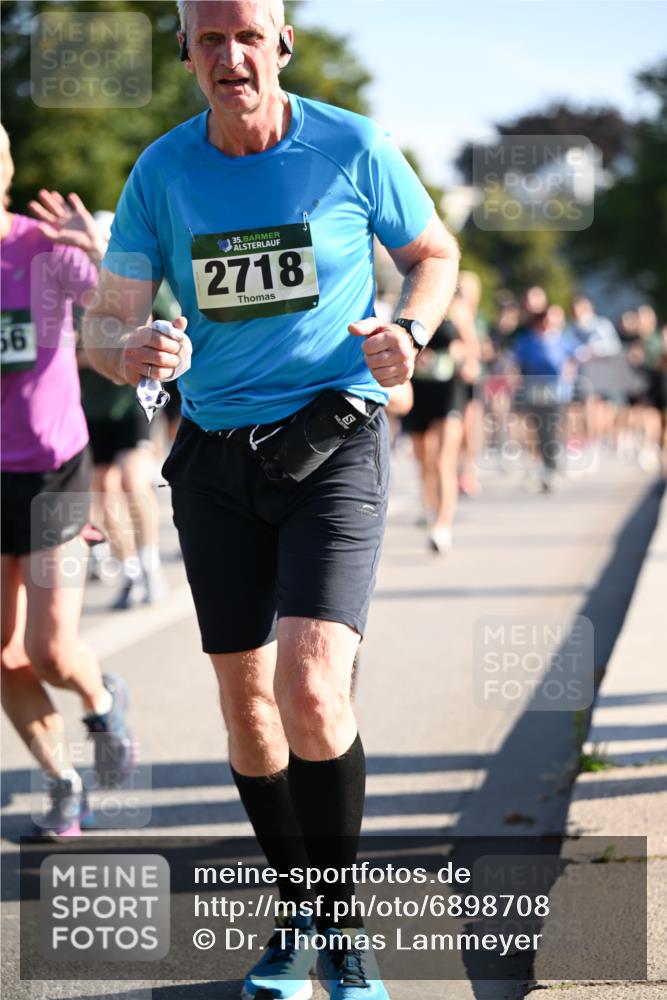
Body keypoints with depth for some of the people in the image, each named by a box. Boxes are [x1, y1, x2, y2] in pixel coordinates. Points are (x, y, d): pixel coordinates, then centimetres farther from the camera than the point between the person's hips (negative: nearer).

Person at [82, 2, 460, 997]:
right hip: (215, 460, 3)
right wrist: (132, 348, -27)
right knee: (247, 701, 9)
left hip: (335, 445, -3)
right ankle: (297, 916, 29)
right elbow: (103, 326, -3)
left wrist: (409, 331, -12)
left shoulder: (351, 149, -6)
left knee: (312, 691, -19)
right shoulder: (162, 172, -1)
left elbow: (434, 254, 9)